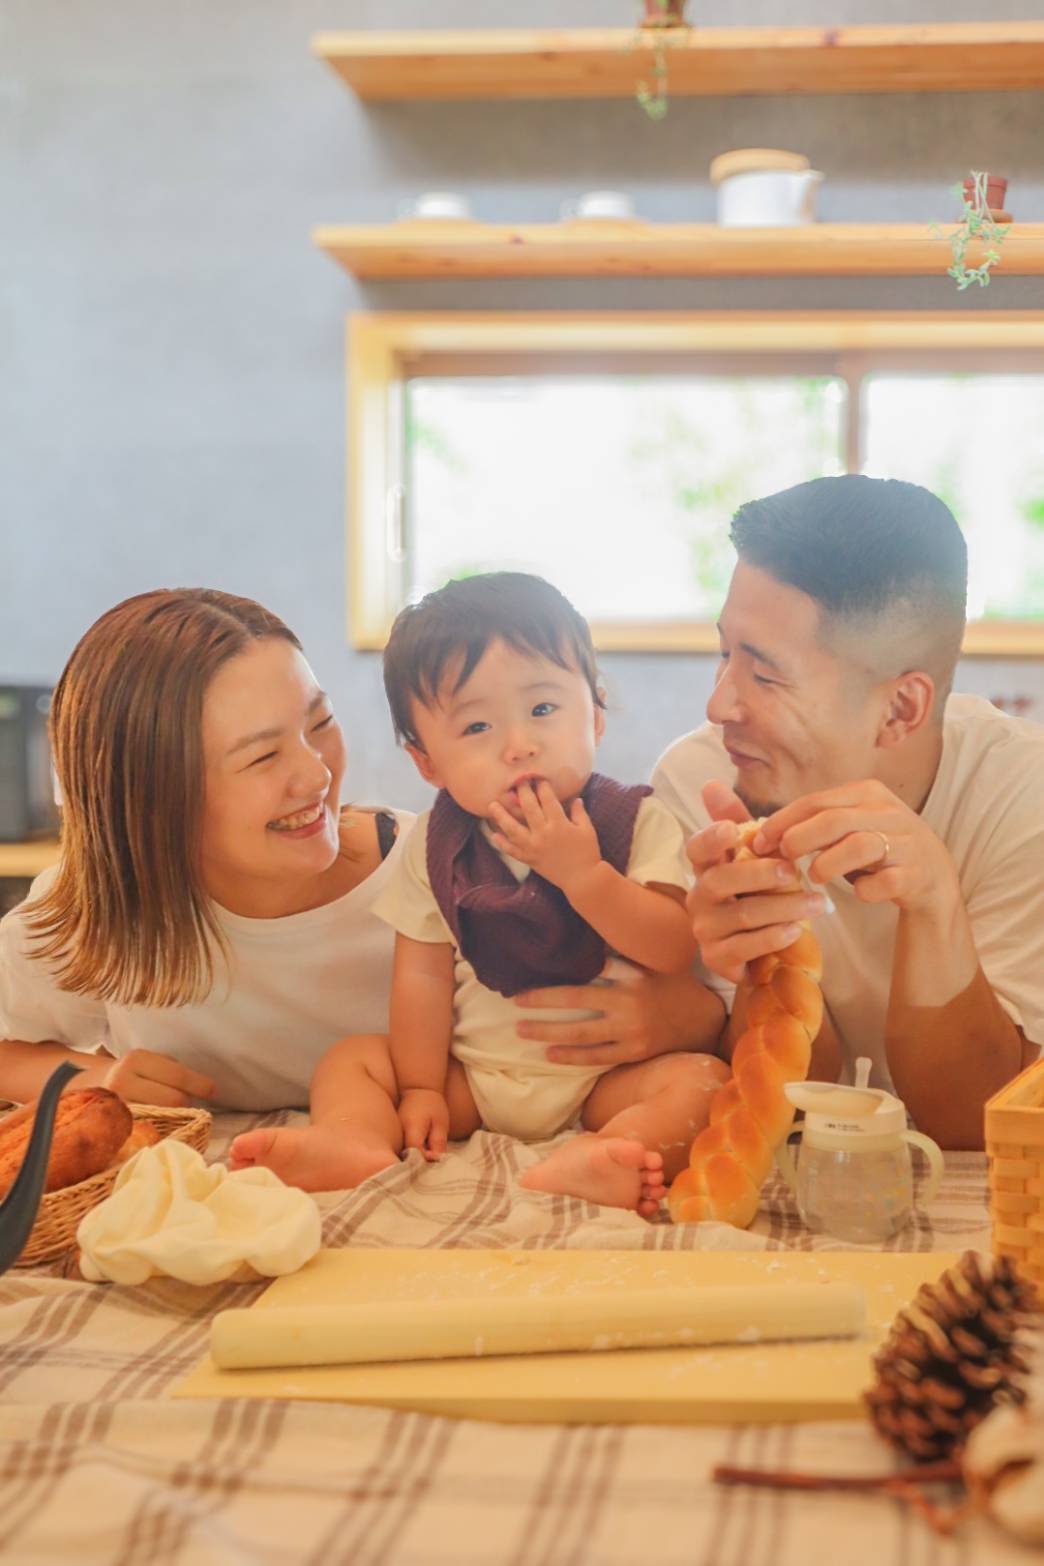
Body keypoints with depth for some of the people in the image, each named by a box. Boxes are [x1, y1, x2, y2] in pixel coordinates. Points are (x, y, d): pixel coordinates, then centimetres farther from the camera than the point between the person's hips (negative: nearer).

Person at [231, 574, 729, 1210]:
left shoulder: (638, 823, -8)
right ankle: (359, 1144, -36)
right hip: (471, 1080, 3)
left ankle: (586, 1161, -51)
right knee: (350, 1058, -6)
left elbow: (676, 952, -18)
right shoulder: (436, 845, 1)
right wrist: (421, 1089, -4)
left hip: (604, 1078, -3)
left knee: (704, 1080, -27)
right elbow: (424, 974, 1)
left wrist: (582, 873, -27)